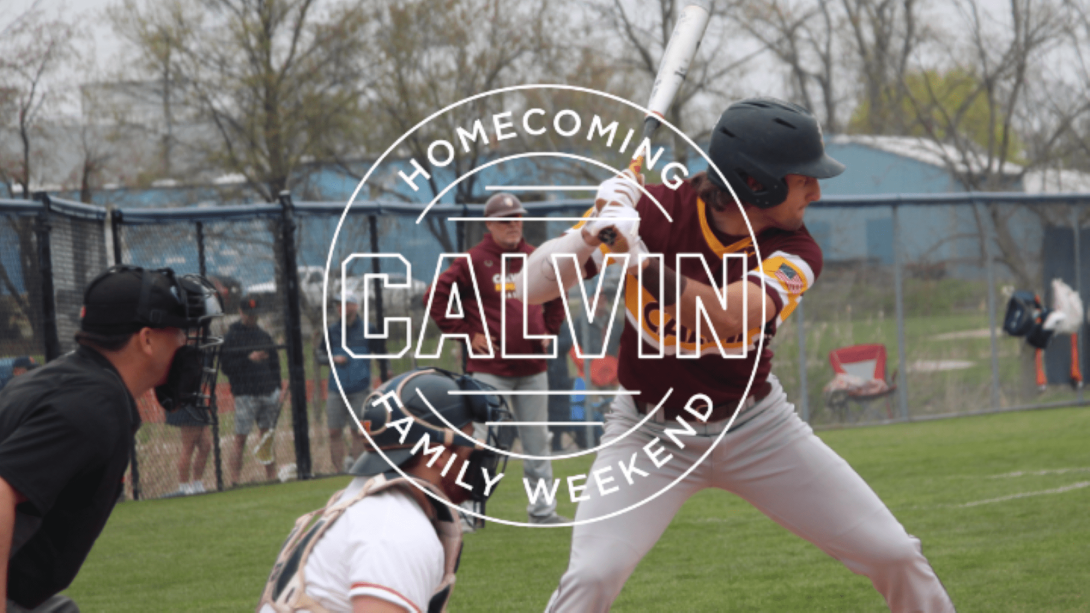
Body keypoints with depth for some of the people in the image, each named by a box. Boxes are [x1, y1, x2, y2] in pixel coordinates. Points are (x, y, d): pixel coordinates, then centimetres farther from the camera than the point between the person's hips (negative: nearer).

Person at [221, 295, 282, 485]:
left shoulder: (264, 336, 16)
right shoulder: (231, 337, 0)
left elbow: (274, 363, 19)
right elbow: (226, 367, -8)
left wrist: (277, 390, 11)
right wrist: (249, 359, -17)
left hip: (268, 393, 5)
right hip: (245, 395, -5)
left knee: (267, 436, 8)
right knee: (240, 438, -7)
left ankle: (271, 477, 12)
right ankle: (235, 480, -6)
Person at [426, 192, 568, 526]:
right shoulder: (474, 261, -8)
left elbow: (556, 297, 26)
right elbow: (437, 298, -7)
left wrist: (548, 330, 13)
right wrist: (467, 333, -9)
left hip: (533, 369, 5)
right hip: (490, 369, -5)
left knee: (537, 441, 10)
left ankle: (543, 510, 18)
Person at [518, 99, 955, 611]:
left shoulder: (795, 253, -15)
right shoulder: (653, 211, -17)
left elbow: (727, 318, -36)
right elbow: (531, 287, -20)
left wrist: (639, 261, -47)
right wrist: (594, 231, -37)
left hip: (756, 429, 2)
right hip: (650, 433, -2)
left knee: (895, 556, -1)